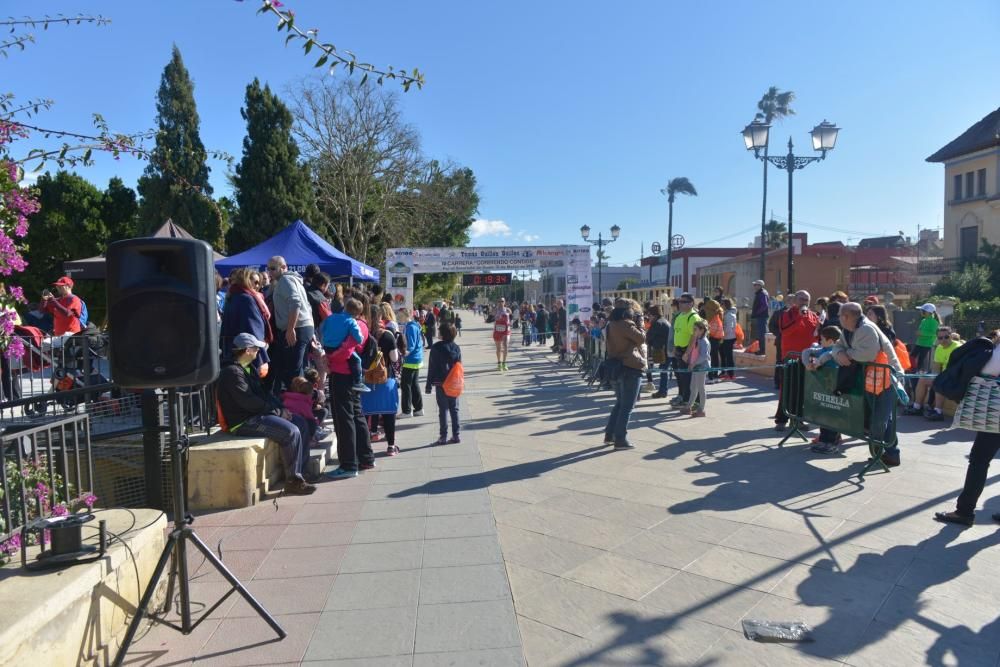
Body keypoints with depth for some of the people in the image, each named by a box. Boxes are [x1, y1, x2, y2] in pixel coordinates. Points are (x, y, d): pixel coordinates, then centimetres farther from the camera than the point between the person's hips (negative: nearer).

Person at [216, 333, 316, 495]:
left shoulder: (248, 368, 16)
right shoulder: (232, 372, -16)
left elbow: (263, 392, 19)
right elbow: (249, 402, -23)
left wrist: (281, 408, 3)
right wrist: (278, 412, -15)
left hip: (257, 414, 11)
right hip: (244, 422, -10)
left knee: (301, 423, 5)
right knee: (291, 432, -24)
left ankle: (301, 469, 8)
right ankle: (293, 482, -17)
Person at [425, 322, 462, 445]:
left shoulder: (436, 347, -9)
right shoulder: (457, 348, 2)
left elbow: (431, 367, -8)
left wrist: (429, 384, -3)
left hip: (440, 383, -3)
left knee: (443, 410, 2)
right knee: (454, 409, 9)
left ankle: (443, 436, 4)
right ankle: (456, 435, 11)